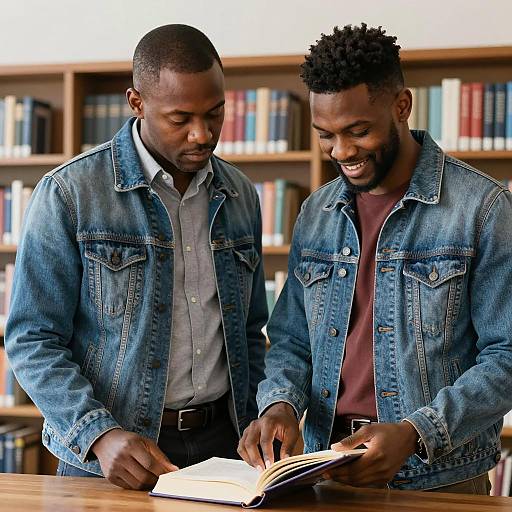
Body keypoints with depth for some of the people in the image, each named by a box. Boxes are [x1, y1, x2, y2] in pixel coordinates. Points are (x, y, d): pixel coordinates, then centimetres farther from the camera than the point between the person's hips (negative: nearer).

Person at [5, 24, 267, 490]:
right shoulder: (69, 193, -10)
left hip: (221, 442, 4)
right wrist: (99, 434, -23)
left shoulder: (240, 196, 5)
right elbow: (32, 341, -11)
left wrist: (257, 432, 1)